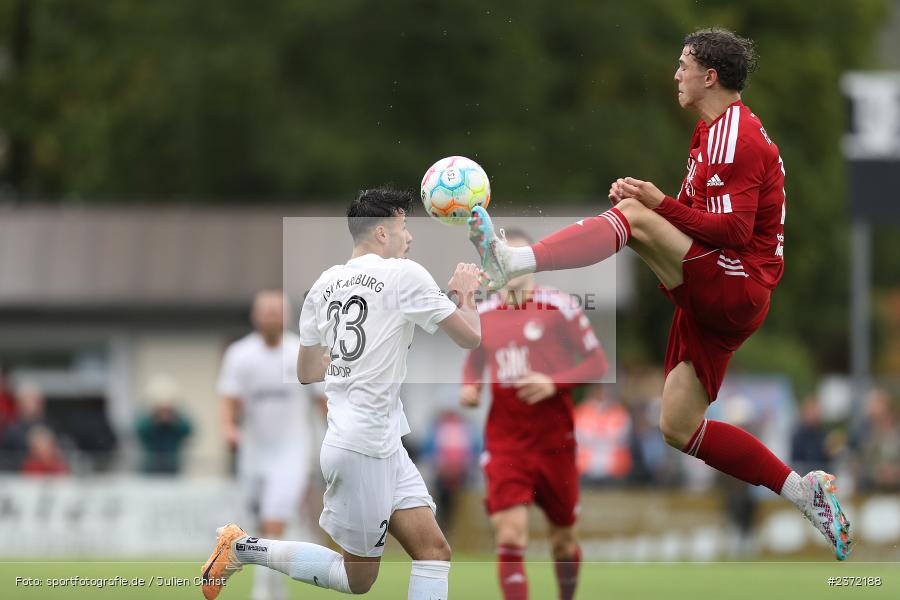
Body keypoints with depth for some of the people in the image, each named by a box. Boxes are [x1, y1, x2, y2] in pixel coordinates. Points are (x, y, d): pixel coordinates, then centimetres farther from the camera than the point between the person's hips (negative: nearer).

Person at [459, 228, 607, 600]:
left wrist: (554, 383, -17)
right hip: (504, 441, 1)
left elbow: (597, 363, -3)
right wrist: (468, 387, 2)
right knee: (509, 536, -15)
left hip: (555, 440, -1)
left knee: (563, 538, 11)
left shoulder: (560, 307, -5)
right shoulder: (482, 314, 6)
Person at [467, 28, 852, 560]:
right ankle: (806, 493, 12)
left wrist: (659, 205, -17)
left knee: (632, 216, -23)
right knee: (679, 428, 9)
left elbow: (734, 229, -20)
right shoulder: (720, 131, 23)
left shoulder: (733, 134, -10)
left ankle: (512, 261, -40)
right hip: (716, 302, 10)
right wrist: (649, 199, 8)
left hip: (735, 289, -10)